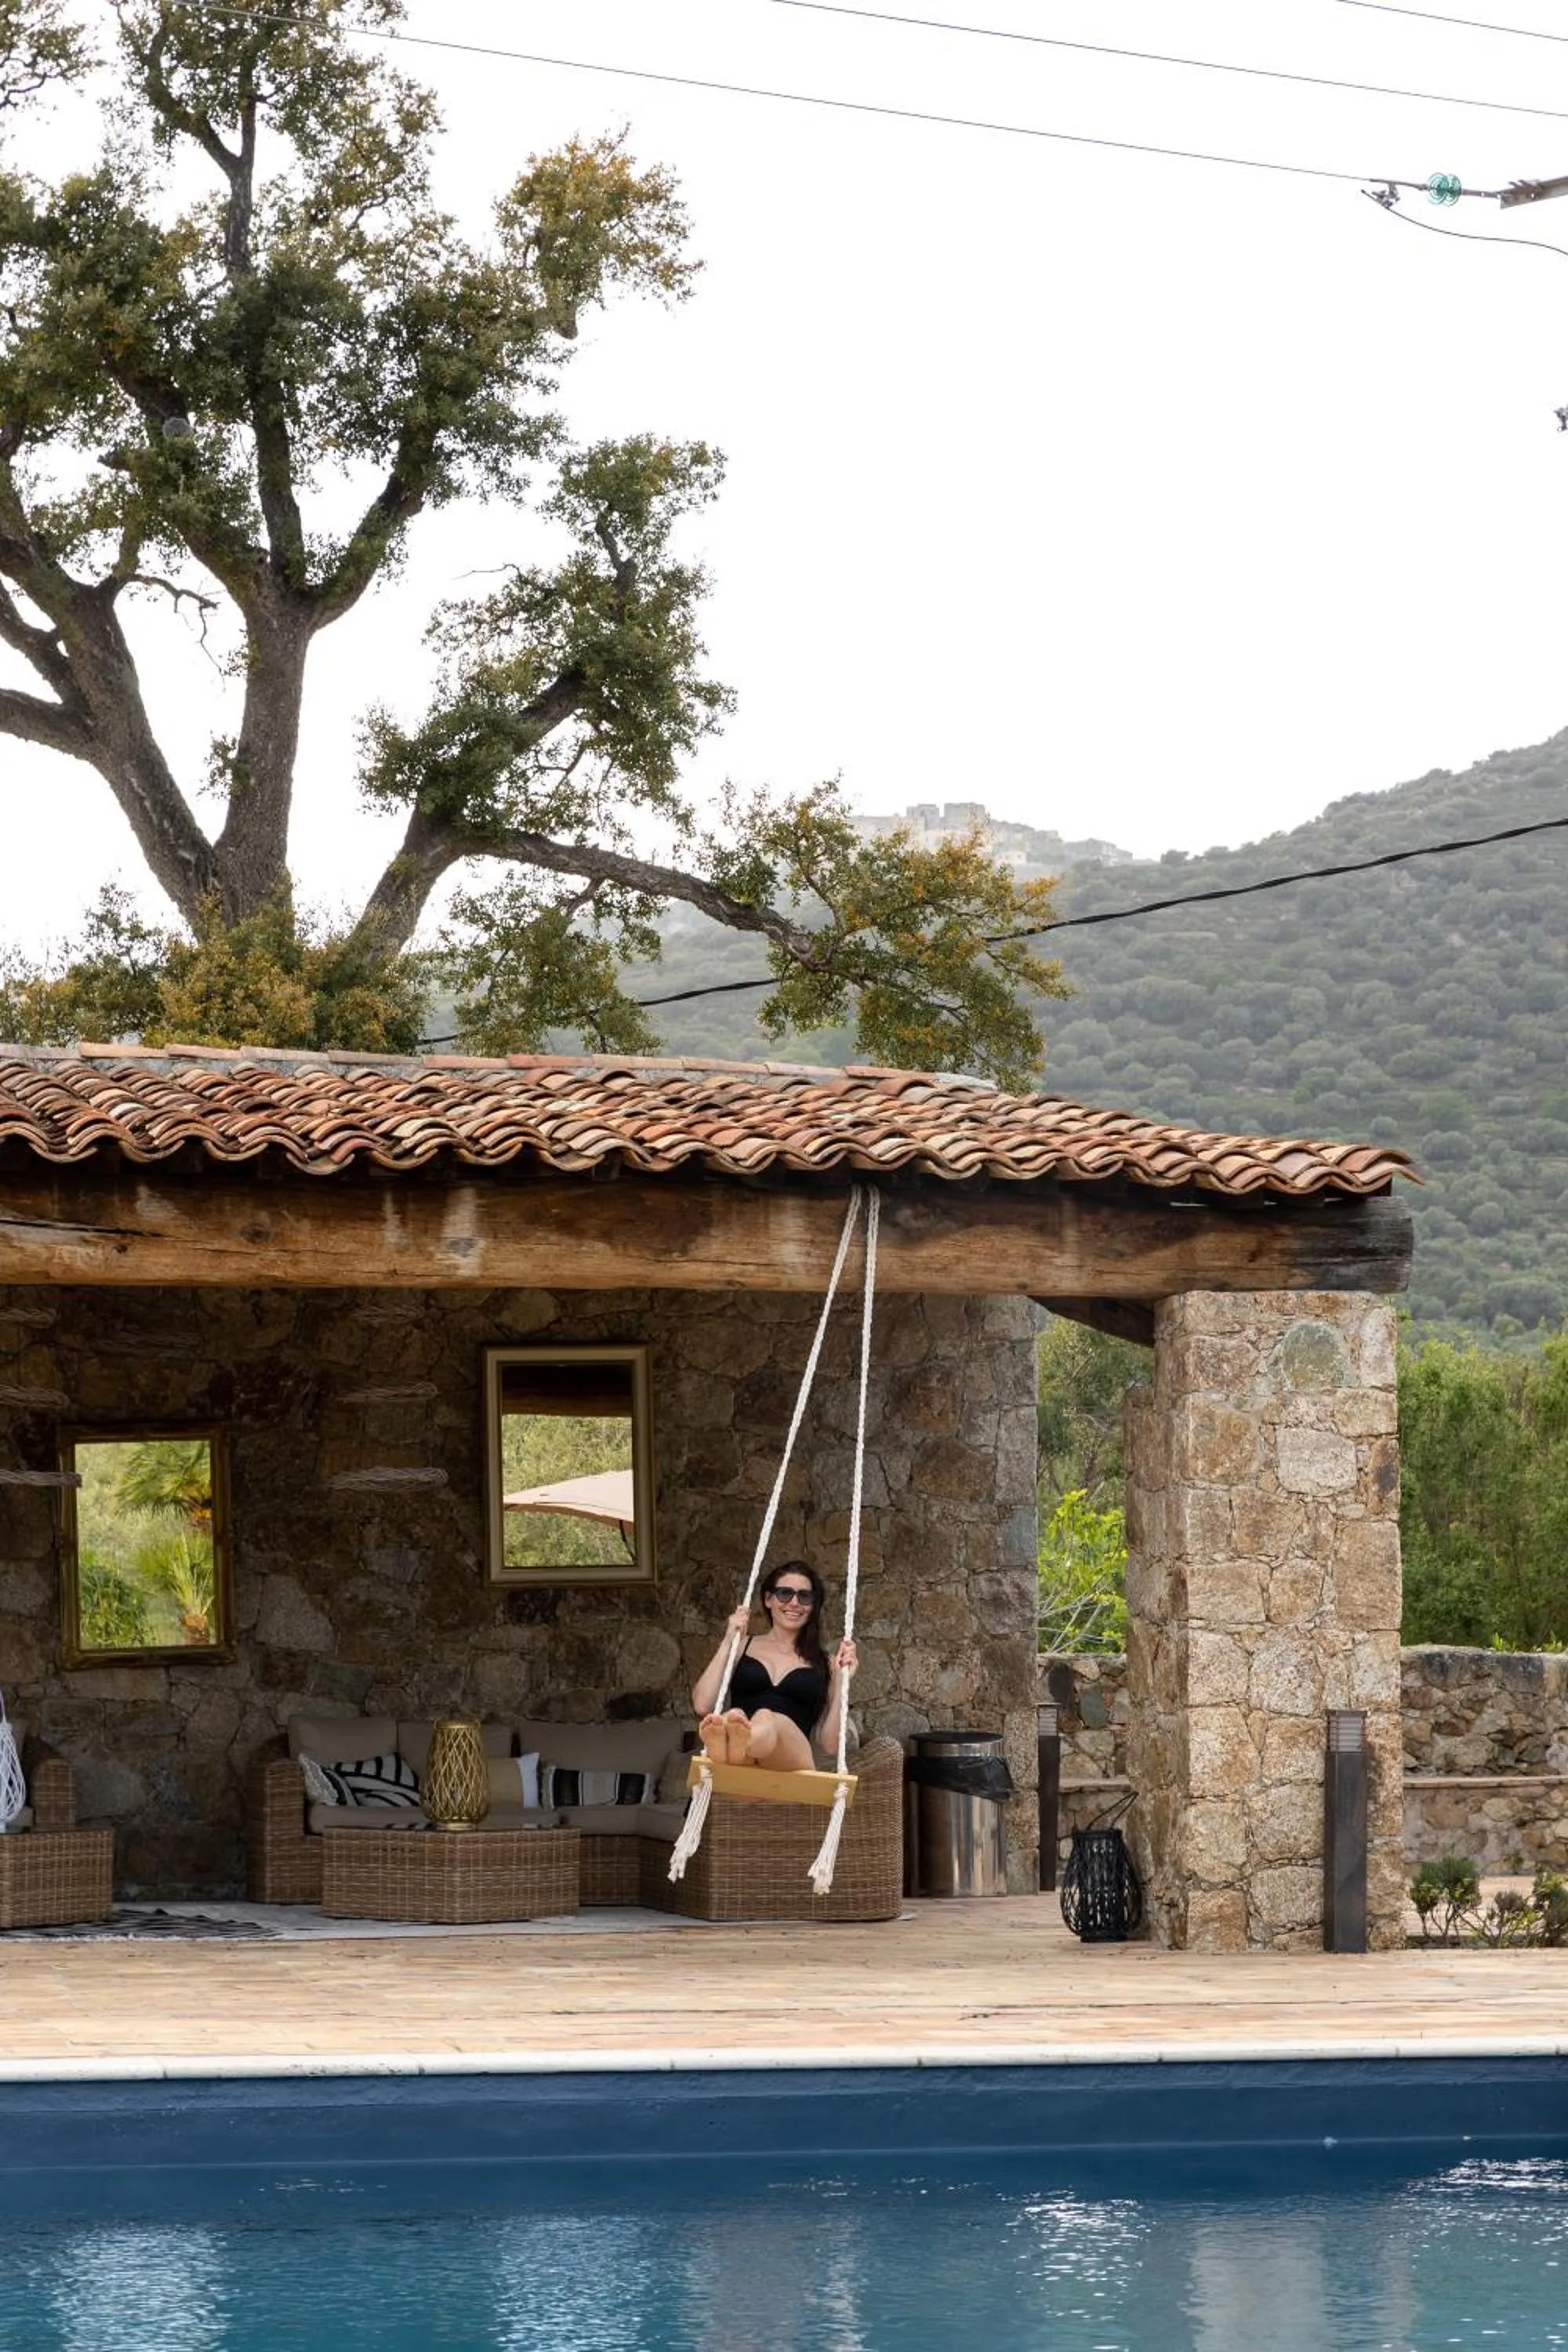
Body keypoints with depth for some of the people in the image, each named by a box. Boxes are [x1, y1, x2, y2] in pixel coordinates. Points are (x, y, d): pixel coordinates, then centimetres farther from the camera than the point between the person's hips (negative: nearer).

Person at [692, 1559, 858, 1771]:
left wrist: (841, 1680, 10)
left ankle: (741, 1743, -77)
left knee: (766, 1718, -39)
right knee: (734, 1715, -38)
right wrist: (728, 1642, 11)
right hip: (742, 1766, 1)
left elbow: (829, 1742, 16)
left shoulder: (821, 1664, 24)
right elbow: (702, 1705, 11)